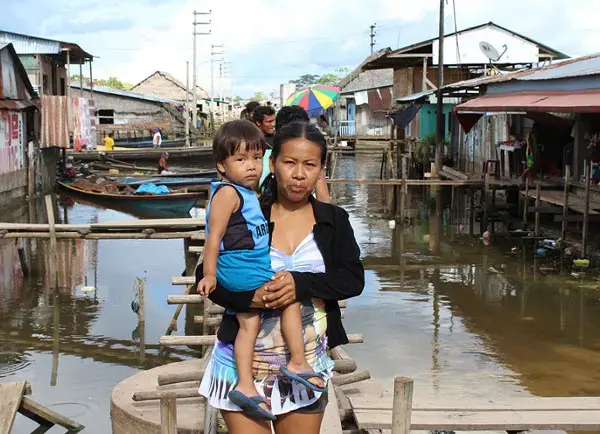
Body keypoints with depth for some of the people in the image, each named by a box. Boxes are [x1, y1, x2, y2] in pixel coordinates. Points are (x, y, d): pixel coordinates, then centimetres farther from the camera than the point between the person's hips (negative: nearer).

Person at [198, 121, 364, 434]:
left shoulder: (334, 221, 3)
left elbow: (354, 279, -6)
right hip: (246, 360, -2)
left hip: (306, 363, 2)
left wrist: (301, 284, -22)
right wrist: (249, 297, -22)